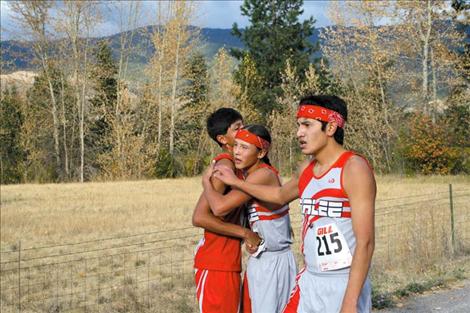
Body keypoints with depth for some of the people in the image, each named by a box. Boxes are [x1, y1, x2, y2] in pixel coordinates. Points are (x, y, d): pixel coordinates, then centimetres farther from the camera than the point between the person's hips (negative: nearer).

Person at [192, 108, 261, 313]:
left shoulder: (237, 165, 12)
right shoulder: (225, 165, -16)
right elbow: (199, 217, -24)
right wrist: (245, 233, -18)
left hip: (228, 263, 9)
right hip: (216, 265, -9)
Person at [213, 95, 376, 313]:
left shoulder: (353, 168, -13)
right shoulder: (306, 170, 9)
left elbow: (365, 242, -18)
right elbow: (281, 195, 33)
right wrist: (236, 182, 33)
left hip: (343, 285, -7)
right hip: (309, 282, 7)